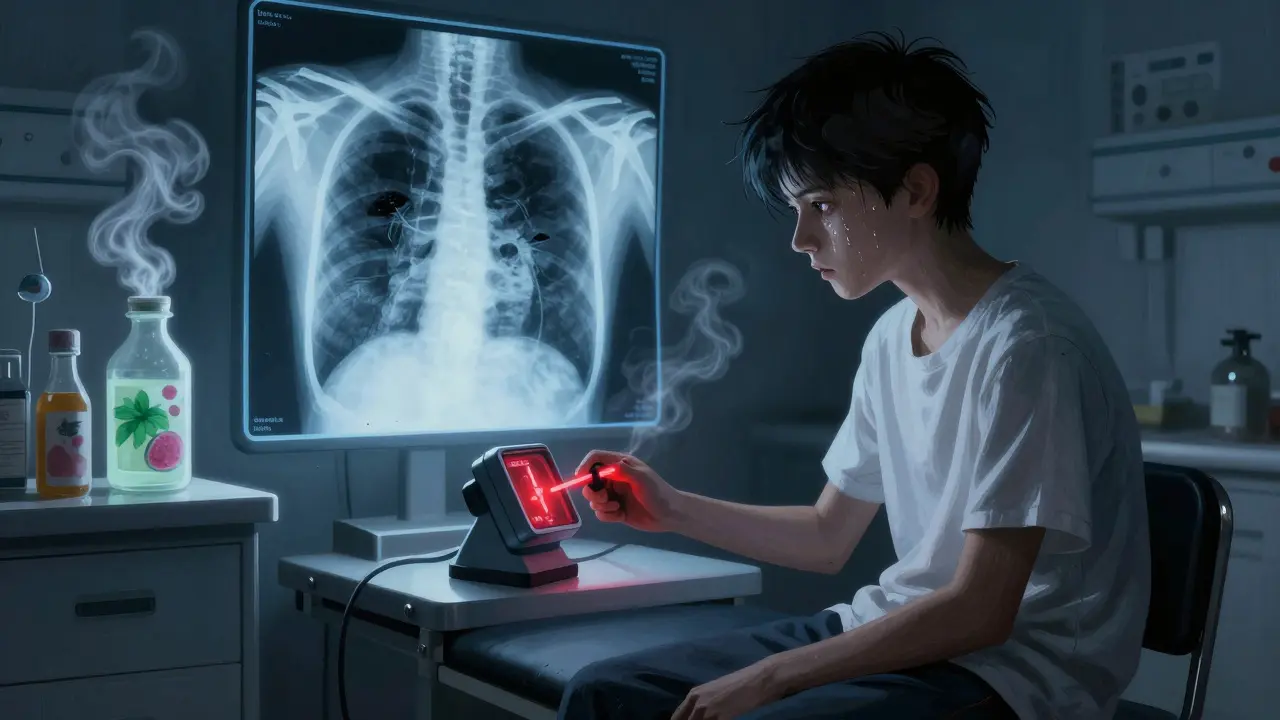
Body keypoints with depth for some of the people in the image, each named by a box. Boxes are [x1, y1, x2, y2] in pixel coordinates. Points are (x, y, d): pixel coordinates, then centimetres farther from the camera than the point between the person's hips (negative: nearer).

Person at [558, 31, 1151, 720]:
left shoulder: (1025, 345, -19)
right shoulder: (891, 336, 8)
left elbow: (979, 610, -20)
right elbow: (827, 537, 16)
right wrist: (674, 509, 4)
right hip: (896, 633, 8)